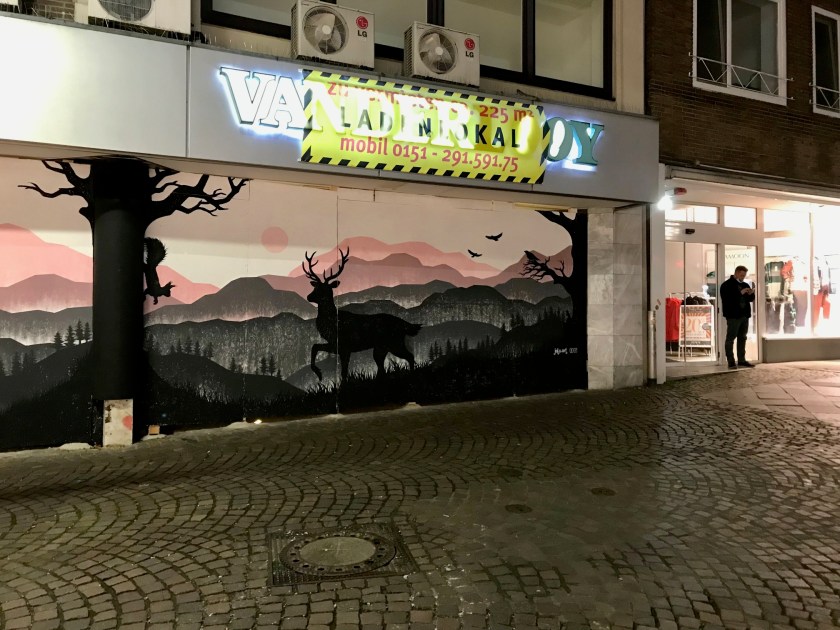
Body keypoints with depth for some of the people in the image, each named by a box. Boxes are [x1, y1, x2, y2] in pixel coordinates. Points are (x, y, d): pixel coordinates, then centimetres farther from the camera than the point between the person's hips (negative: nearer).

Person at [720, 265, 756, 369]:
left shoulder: (745, 285, 16)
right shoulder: (727, 285, -6)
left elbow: (751, 299, 20)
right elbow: (726, 299, -18)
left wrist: (751, 294, -2)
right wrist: (740, 293, -21)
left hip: (744, 315, 8)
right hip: (733, 316, -7)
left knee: (742, 338, 11)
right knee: (730, 339, -4)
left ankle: (742, 360, 18)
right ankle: (731, 362, -3)